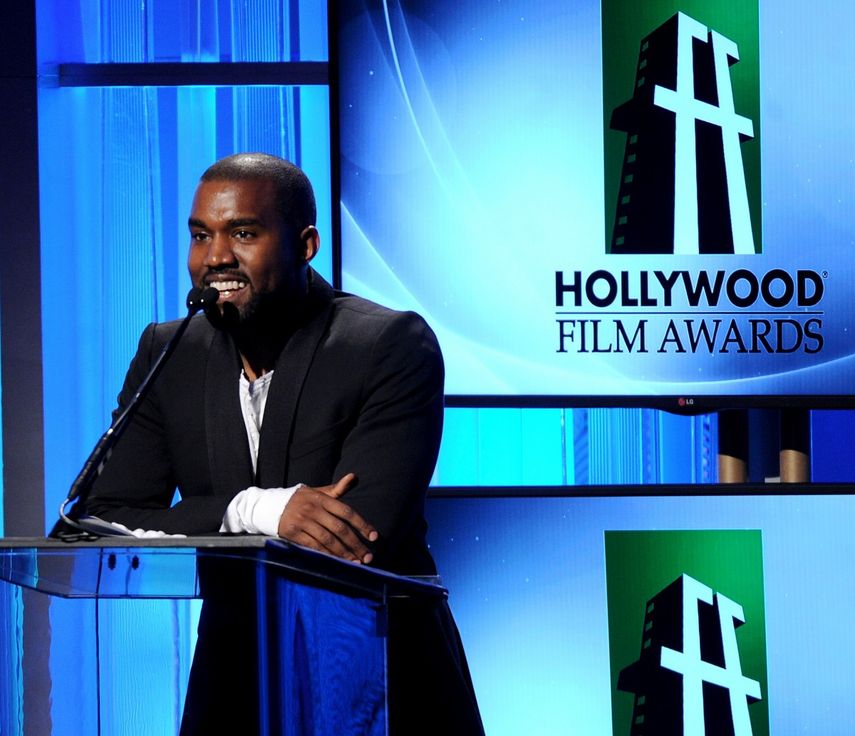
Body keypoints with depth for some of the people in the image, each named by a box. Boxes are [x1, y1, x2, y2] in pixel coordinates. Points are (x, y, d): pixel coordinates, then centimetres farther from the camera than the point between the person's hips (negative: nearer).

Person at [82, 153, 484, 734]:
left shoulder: (394, 348, -12)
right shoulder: (170, 354, 2)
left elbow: (358, 541, -23)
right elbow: (105, 527, -7)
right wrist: (253, 510, -22)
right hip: (232, 689, 3)